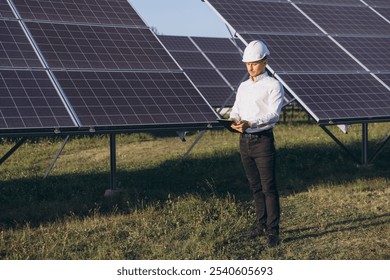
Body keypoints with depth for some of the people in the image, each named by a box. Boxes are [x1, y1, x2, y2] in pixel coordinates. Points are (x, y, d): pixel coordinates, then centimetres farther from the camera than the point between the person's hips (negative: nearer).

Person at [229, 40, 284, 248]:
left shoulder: (273, 86, -5)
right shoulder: (243, 86, 16)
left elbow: (273, 114, -16)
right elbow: (236, 110, 13)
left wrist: (250, 123, -29)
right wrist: (234, 120, -12)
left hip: (263, 139, -6)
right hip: (244, 140, 6)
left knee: (268, 187, -5)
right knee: (255, 187, 13)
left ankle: (273, 231, -1)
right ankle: (261, 225, 22)